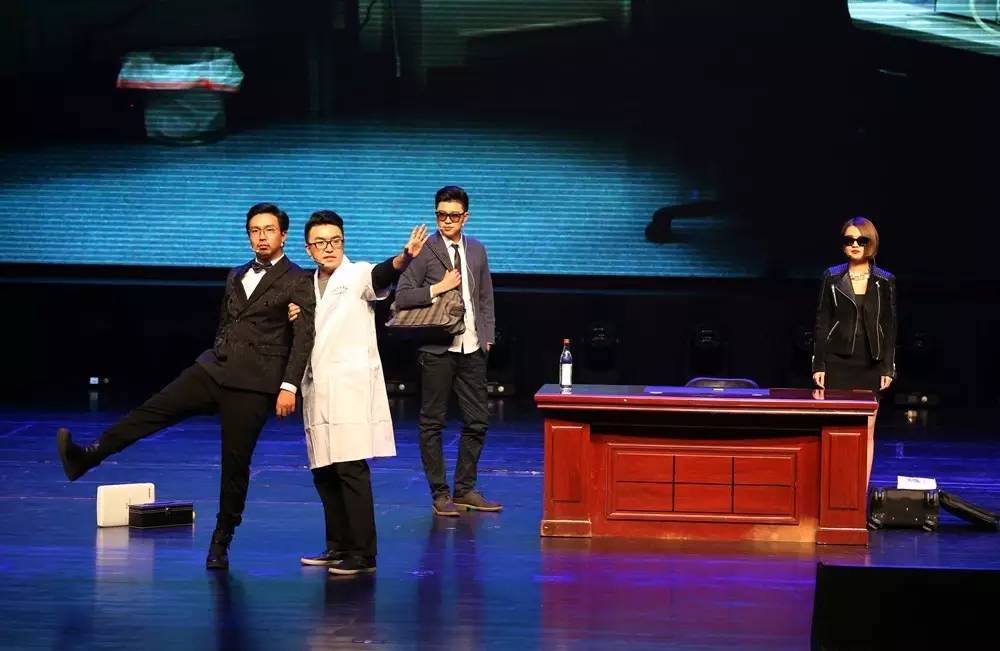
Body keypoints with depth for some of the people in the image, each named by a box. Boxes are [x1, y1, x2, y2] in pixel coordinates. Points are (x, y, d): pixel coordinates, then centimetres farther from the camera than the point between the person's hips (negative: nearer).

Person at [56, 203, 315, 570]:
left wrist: (289, 386, -18)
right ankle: (86, 457, -18)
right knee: (153, 411, -11)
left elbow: (304, 338, -10)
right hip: (212, 370, 5)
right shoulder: (236, 277, 19)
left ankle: (220, 544, 10)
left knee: (235, 463, -1)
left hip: (253, 384, -5)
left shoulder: (298, 282, -2)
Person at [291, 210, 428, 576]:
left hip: (351, 390, -7)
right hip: (319, 392, 7)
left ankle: (362, 555, -10)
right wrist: (294, 322, 0)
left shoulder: (357, 276, -3)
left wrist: (405, 258, -49)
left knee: (351, 469, -12)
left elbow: (382, 275, -26)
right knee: (324, 473, 10)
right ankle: (338, 547, 21)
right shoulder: (307, 287, 17)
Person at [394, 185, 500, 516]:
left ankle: (465, 489, 16)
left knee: (477, 421, 6)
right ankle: (440, 494, 8)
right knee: (432, 423, 1)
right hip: (438, 350, -5)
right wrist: (438, 288, -16)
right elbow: (402, 297, -8)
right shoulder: (424, 251, -5)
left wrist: (487, 336, 10)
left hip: (472, 349, 5)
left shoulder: (477, 250, 11)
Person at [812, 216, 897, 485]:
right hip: (838, 362, -1)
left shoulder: (885, 281, 4)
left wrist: (888, 367, 0)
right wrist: (818, 365, -2)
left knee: (866, 431, 2)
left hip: (871, 364, 1)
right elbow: (821, 323, 4)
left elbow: (889, 327, 5)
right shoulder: (832, 278, 3)